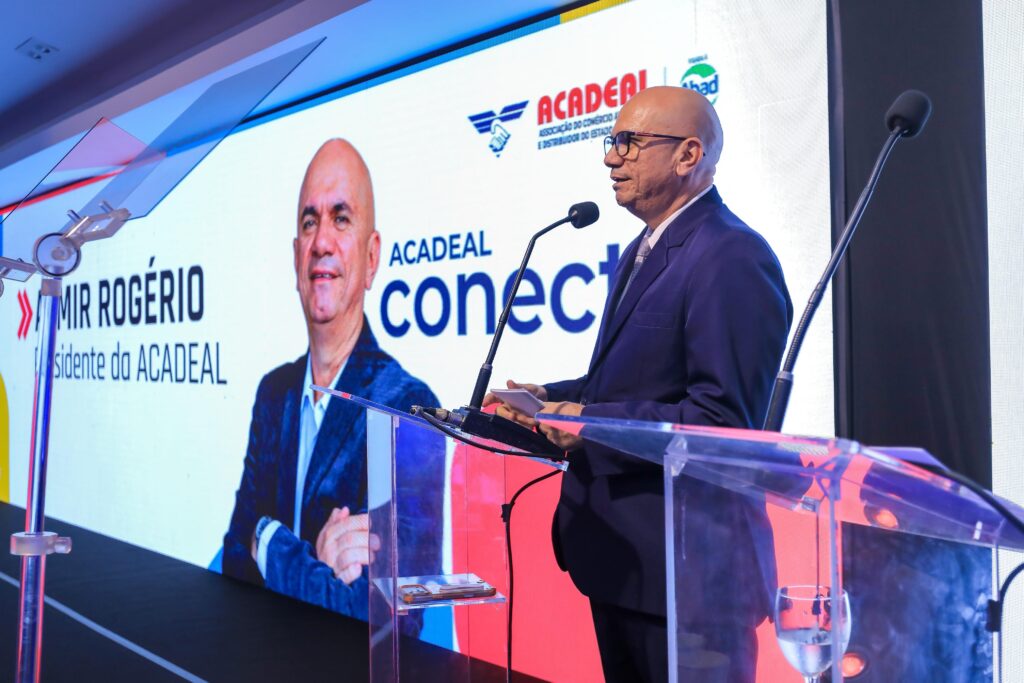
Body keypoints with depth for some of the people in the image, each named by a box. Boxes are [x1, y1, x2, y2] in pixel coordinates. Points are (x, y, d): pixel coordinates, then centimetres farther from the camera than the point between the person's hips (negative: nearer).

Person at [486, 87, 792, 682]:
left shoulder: (733, 259, -18)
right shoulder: (644, 251, 16)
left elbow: (722, 419, -23)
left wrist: (592, 422, -23)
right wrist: (551, 400, 6)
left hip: (685, 566, -10)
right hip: (620, 553, 10)